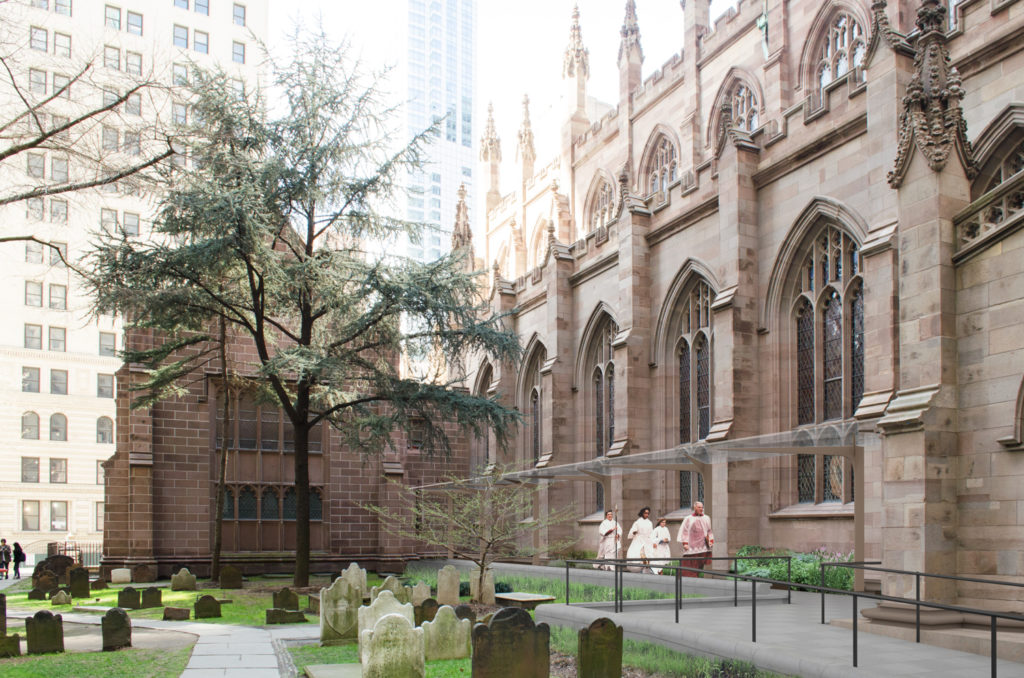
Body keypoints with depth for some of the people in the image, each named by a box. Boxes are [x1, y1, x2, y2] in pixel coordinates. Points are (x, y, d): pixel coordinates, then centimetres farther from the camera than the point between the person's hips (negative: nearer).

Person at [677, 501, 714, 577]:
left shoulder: (706, 518, 14)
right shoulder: (688, 519, 3)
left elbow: (709, 531, 21)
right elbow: (684, 531, 0)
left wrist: (711, 540, 7)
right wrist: (685, 543, -10)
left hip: (703, 547, 3)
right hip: (691, 547, -3)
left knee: (700, 566, -1)